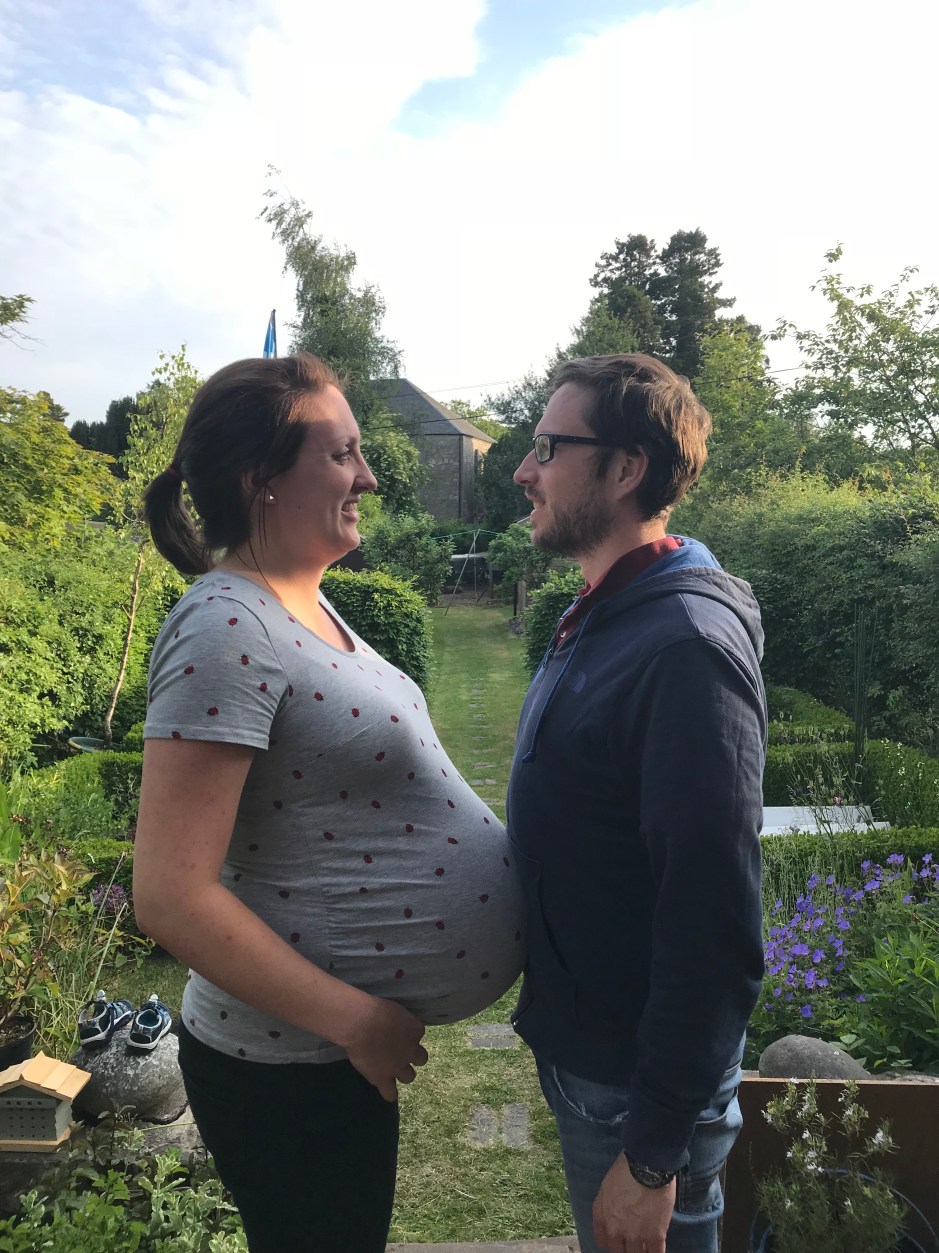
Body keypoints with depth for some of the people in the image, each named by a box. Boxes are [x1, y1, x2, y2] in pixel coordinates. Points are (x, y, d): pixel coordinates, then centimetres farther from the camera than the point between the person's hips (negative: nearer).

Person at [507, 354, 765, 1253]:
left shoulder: (686, 647, -28)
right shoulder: (605, 615, 3)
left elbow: (715, 932, -27)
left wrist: (654, 1155, -20)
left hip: (642, 1083, -8)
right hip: (585, 1045, 8)